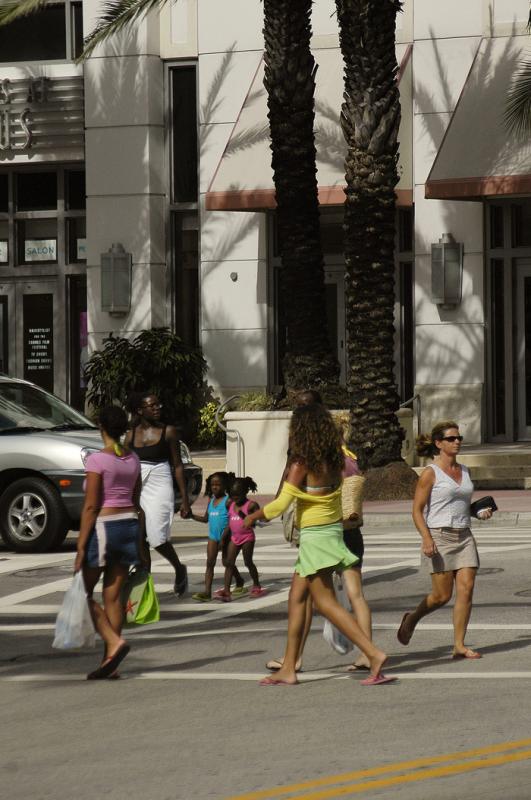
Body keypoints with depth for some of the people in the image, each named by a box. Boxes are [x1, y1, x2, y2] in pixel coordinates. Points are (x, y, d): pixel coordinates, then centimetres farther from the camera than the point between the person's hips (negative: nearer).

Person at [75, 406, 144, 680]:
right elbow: (136, 503, 13)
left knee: (85, 592, 5)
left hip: (103, 526, -6)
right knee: (113, 596, 9)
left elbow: (90, 506, -14)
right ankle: (110, 662, 8)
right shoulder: (133, 460, 7)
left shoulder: (97, 460, -12)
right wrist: (139, 544, 19)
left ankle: (114, 642, -14)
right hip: (129, 524, 6)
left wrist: (81, 546, -11)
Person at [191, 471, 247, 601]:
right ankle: (207, 592, -10)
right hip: (213, 536, 6)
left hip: (225, 536, -6)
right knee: (210, 563, -4)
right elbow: (206, 518, 16)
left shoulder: (228, 501, -11)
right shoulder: (211, 501, 9)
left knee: (227, 562, 8)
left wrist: (223, 537, -21)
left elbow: (232, 521, -16)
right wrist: (191, 516, 2)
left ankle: (240, 583, 33)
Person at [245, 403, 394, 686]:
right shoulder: (335, 460, 3)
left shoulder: (302, 464, -16)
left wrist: (253, 517, -1)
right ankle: (288, 668, 18)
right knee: (296, 599, 15)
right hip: (333, 530, 8)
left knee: (325, 602, -5)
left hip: (314, 536, -8)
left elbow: (281, 504, -16)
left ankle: (374, 654, -16)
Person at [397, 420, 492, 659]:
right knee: (442, 595, -3)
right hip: (440, 536, -6)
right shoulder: (430, 473, -6)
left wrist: (481, 512, 6)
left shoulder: (464, 471, 13)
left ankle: (459, 645, -2)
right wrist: (426, 539, -20)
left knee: (466, 589, -6)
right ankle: (412, 619, 26)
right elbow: (417, 510, -8)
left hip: (464, 536, 6)